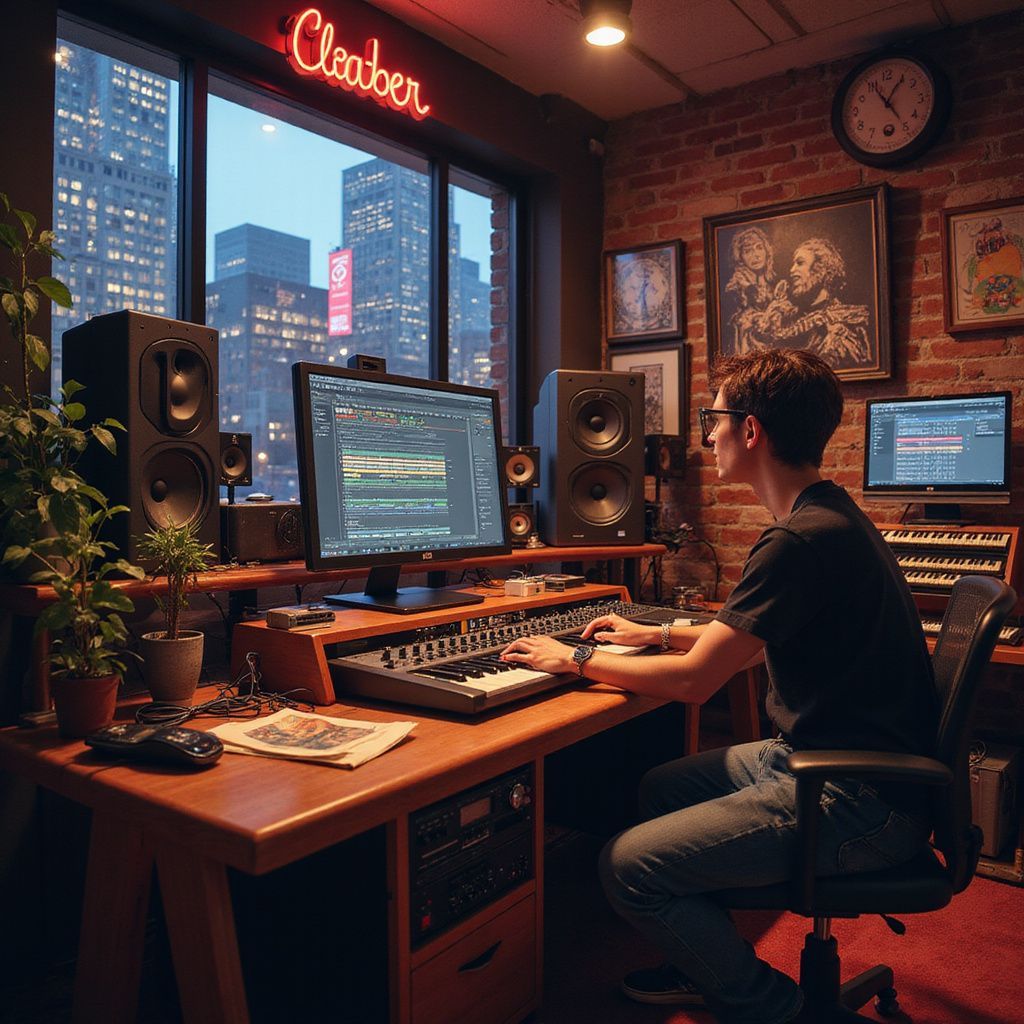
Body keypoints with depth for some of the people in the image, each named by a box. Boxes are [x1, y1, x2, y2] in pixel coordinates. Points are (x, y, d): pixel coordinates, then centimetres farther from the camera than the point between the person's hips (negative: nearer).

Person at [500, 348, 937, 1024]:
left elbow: (693, 681, -22)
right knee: (661, 787, 18)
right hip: (822, 756, 10)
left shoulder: (801, 541, -24)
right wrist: (656, 634, 22)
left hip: (860, 804, -10)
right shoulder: (830, 515, 9)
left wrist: (577, 660, -8)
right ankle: (708, 966, 34)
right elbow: (749, 638, 22)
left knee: (627, 866, -12)